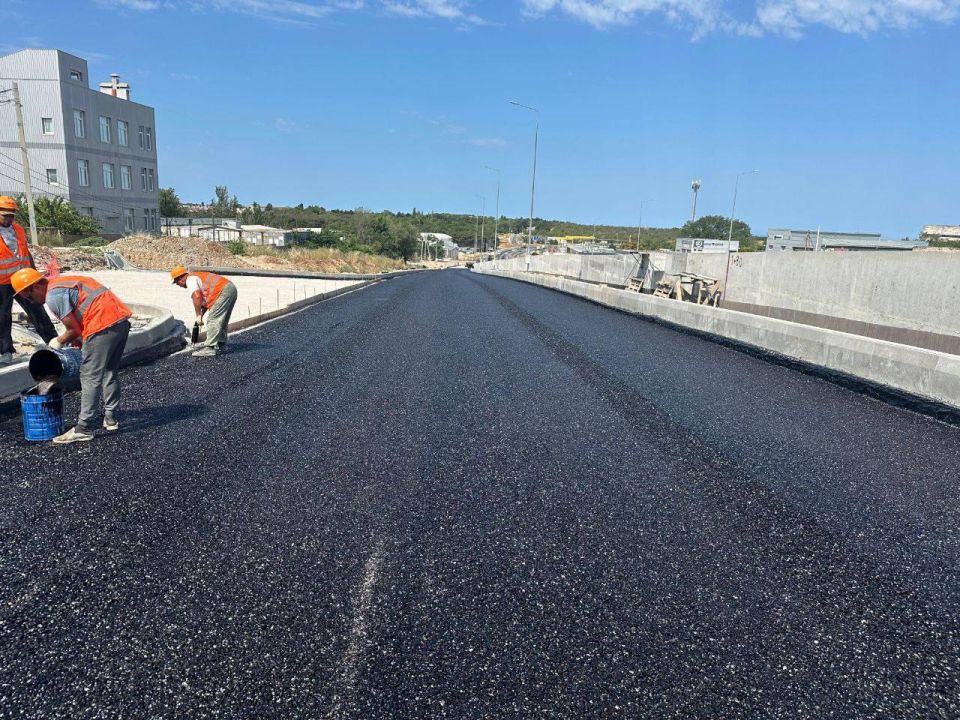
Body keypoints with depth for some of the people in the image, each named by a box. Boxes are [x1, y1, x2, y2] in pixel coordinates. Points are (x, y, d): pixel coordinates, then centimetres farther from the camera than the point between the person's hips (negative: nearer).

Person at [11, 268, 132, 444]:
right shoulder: (63, 283, 25)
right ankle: (111, 418, 29)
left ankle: (83, 429, 0)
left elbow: (74, 330, -6)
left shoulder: (53, 296, -5)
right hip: (121, 319, 10)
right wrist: (79, 339, 24)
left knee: (90, 377, -4)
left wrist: (59, 341, 13)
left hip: (104, 325, -10)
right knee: (110, 372, 20)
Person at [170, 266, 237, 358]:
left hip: (224, 291, -10)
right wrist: (202, 314, 19)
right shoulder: (197, 276, 28)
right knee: (222, 320, 19)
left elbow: (197, 297, -16)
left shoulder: (190, 279, -1)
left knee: (213, 320, -10)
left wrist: (198, 316, -11)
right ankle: (221, 345, 27)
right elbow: (205, 299, 26)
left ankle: (209, 349, -13)